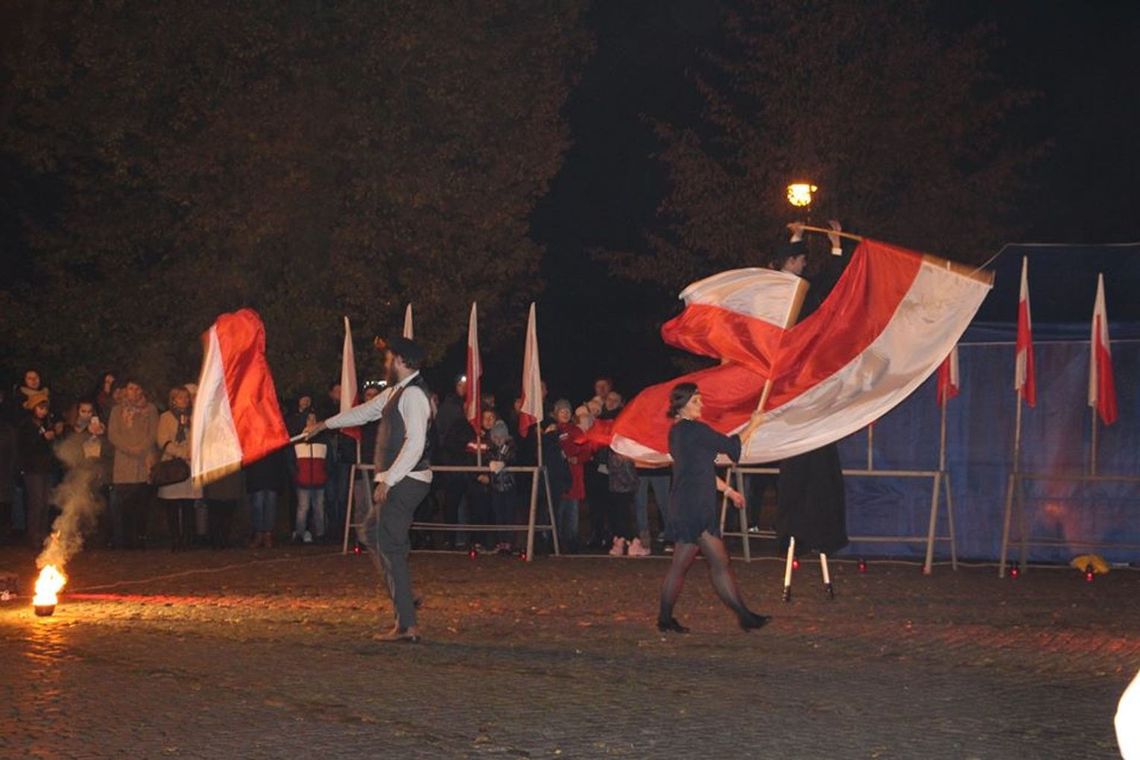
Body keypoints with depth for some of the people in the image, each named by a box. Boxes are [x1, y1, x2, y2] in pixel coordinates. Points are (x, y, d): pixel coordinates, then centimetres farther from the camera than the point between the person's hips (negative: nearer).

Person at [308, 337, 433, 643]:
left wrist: (387, 481, -24)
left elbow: (415, 445, -24)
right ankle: (404, 598, 20)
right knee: (370, 534, 21)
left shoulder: (413, 394, -16)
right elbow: (364, 412, 30)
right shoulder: (395, 392, 15)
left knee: (390, 549, -7)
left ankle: (407, 626, -5)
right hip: (397, 482, 10)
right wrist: (326, 424, 41)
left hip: (404, 482, -10)